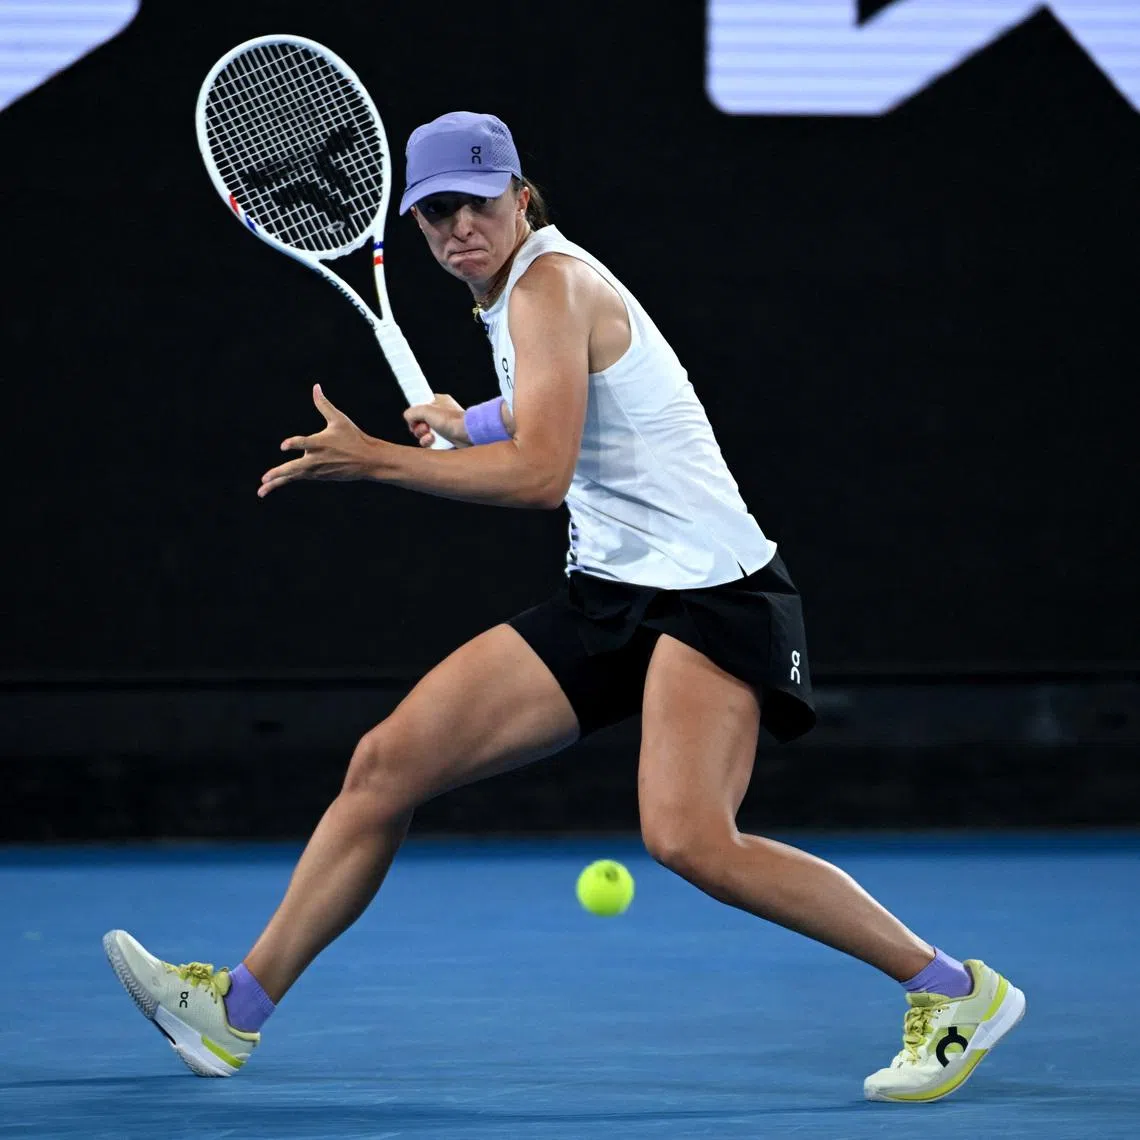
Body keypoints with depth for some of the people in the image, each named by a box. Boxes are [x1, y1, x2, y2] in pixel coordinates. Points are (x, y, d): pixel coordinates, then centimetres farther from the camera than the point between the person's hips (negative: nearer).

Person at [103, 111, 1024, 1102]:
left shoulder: (551, 283, -13)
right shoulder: (513, 293, 14)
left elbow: (542, 474, -25)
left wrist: (377, 461, -25)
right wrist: (470, 425, 25)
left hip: (707, 584, -9)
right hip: (606, 591, 9)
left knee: (687, 838, -27)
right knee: (386, 764, 1)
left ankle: (957, 991, -14)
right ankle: (238, 1009, 8)